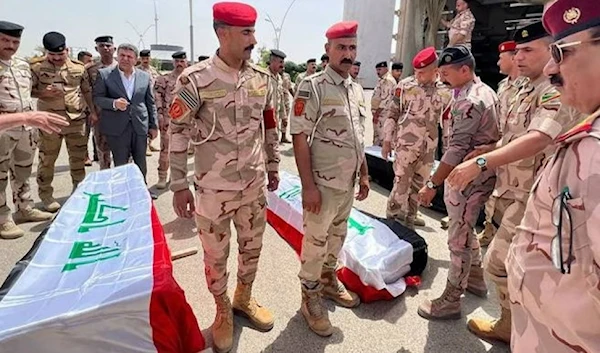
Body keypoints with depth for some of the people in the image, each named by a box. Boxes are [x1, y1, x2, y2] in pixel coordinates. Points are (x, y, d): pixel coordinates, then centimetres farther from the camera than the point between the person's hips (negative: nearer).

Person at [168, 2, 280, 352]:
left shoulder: (263, 78, 1)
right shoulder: (195, 79, -13)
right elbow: (178, 132, -8)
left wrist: (273, 167, 16)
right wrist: (179, 186, -7)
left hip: (255, 185, 4)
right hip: (214, 189, -4)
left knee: (252, 248, 19)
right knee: (216, 257, 12)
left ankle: (244, 299, 45)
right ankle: (223, 312, 38)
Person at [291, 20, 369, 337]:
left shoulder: (357, 89, 9)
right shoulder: (312, 87, -13)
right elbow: (299, 137, -16)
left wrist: (364, 174, 14)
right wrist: (308, 185, -20)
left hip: (348, 181, 7)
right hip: (323, 182, -7)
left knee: (338, 235, 20)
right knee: (316, 240, 5)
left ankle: (329, 279, 40)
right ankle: (310, 296, 23)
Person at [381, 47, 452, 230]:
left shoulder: (444, 92, 4)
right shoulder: (405, 85, -5)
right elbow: (390, 113, -2)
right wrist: (387, 140, -5)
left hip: (428, 147, 4)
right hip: (406, 144, -4)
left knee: (419, 183, 12)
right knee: (402, 181, -3)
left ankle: (409, 216, 27)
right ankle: (393, 217, 11)